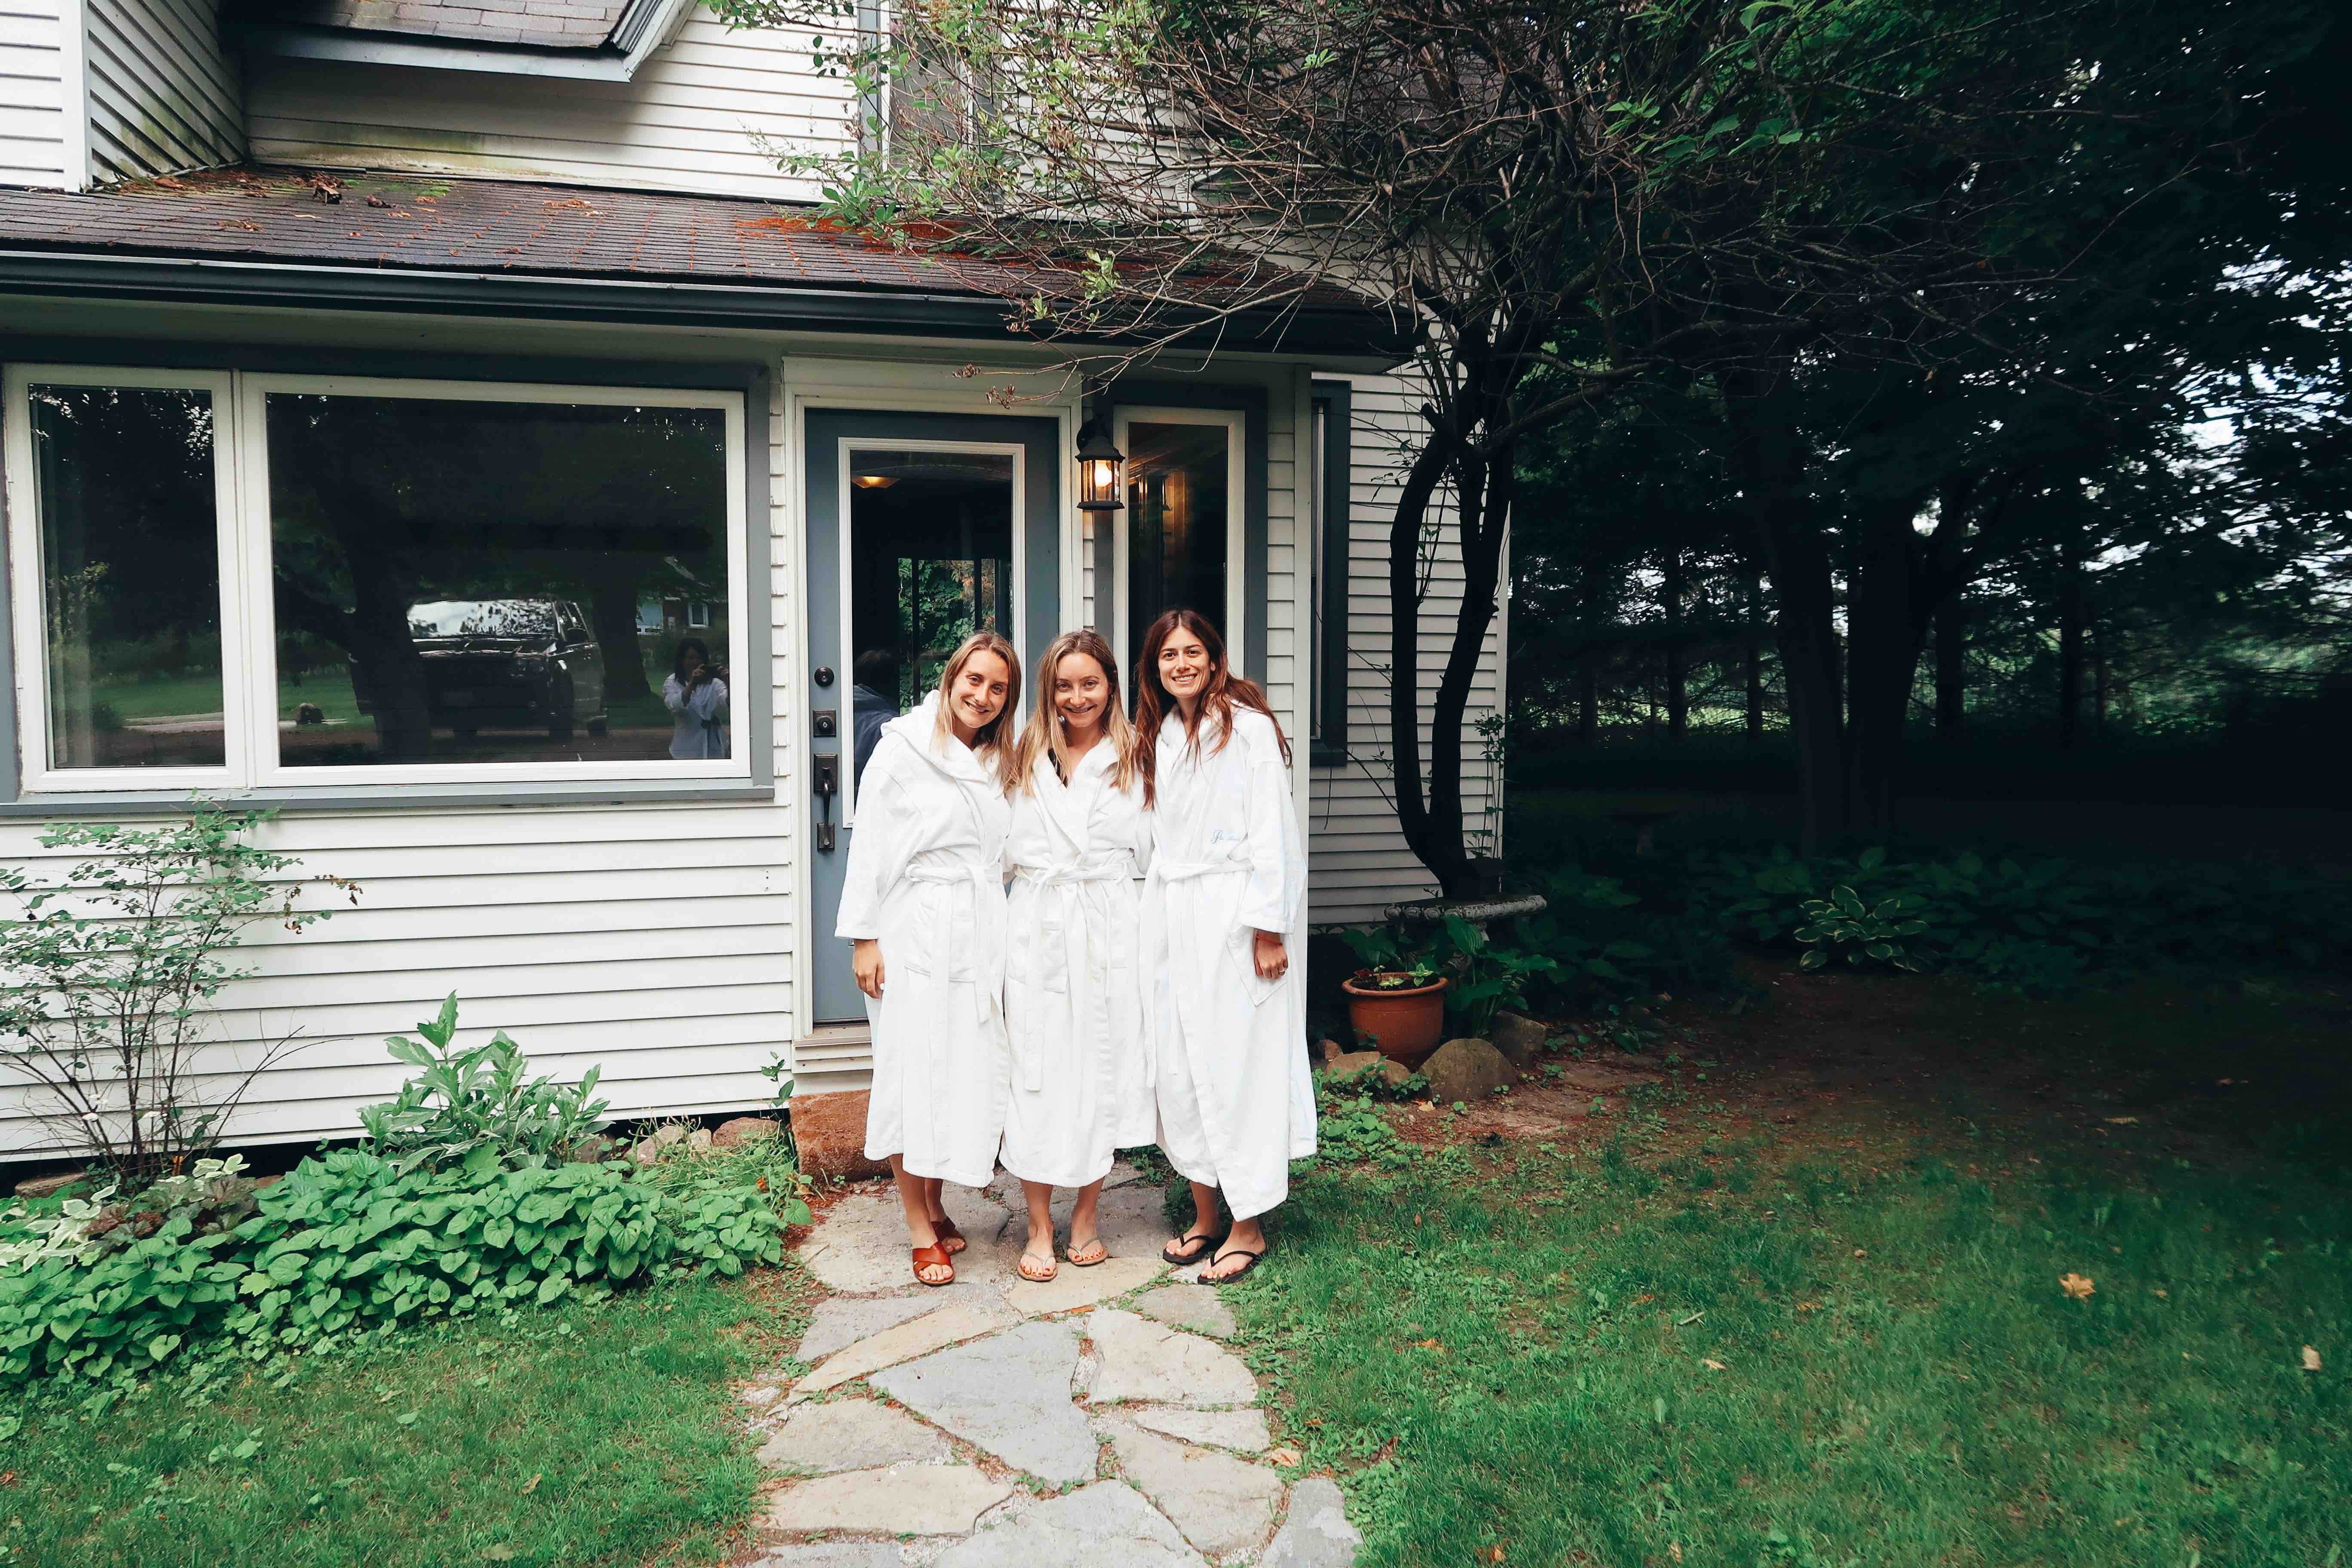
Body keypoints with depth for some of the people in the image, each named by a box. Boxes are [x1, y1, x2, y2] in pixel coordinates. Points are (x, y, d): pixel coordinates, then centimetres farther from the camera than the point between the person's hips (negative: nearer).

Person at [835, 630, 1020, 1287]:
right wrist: (863, 937, -9)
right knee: (914, 1071, -2)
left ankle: (935, 1202, 23)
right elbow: (870, 845, -4)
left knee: (970, 1072, 7)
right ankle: (921, 1230, 7)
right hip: (916, 931, -5)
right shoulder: (904, 747, -2)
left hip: (982, 932, 5)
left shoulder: (1001, 762, 13)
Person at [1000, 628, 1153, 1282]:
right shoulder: (1027, 758, 12)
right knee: (1037, 1071, -1)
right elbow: (1006, 849, 14)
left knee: (1102, 1069, 4)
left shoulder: (1134, 756, 6)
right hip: (1038, 929, 1)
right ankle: (1039, 1228, 10)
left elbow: (1144, 847, 4)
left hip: (1109, 929, -1)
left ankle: (1085, 1218, 19)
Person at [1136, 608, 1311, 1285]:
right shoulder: (1157, 736, 14)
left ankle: (1248, 1226, 11)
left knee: (1235, 1063, -2)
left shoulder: (1249, 727, -7)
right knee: (1177, 1067, 9)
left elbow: (1272, 833, -11)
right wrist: (1157, 917, 11)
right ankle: (1204, 1215, 23)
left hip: (1231, 914, -7)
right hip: (1170, 917, 7)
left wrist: (1269, 928, -15)